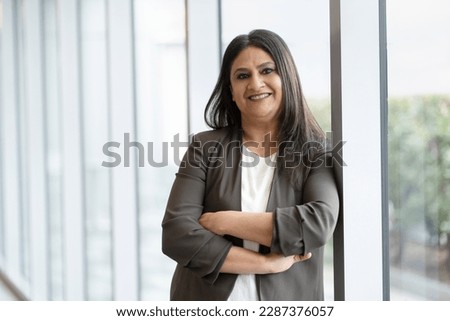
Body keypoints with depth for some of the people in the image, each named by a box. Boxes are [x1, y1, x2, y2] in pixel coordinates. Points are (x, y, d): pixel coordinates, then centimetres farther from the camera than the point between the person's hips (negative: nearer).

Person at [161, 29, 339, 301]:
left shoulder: (317, 154, -3)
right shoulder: (206, 148, -2)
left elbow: (320, 224, -21)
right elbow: (176, 234, -12)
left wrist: (224, 221, -17)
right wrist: (267, 263, -18)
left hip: (287, 301, 0)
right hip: (207, 306, 1)